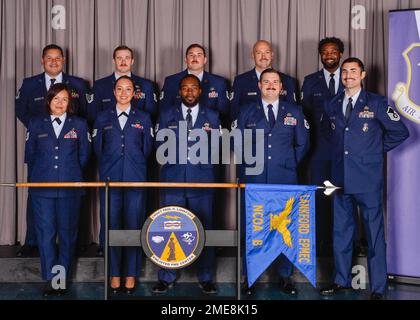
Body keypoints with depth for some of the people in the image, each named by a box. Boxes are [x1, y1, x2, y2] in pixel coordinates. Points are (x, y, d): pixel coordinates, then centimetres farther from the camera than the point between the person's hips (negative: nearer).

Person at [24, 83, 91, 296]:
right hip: (42, 186, 0)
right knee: (45, 232, 0)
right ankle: (49, 279, 9)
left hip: (70, 187, 0)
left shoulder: (79, 125, 7)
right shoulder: (36, 124, 8)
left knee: (67, 233, 3)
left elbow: (84, 155, 10)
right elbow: (30, 155, 13)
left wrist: (70, 173, 10)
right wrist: (42, 172, 12)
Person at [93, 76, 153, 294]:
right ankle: (114, 274, 8)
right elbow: (98, 149, 12)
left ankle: (131, 275, 9)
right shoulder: (103, 118, 11)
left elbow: (147, 149, 10)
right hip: (110, 179, 1)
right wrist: (108, 168, 9)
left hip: (136, 180, 0)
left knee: (133, 226, 0)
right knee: (111, 227, 0)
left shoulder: (143, 118, 9)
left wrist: (135, 166, 7)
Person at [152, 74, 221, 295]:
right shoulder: (167, 115, 9)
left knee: (204, 231, 2)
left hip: (202, 181, 0)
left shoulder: (212, 116, 8)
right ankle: (166, 278, 13)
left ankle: (206, 278, 13)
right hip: (172, 180, 1)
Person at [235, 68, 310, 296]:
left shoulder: (294, 112, 10)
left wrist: (288, 164, 10)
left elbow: (302, 144, 15)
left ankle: (285, 277, 13)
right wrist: (250, 164, 6)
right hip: (253, 180, 0)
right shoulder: (246, 112, 9)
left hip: (285, 179, 1)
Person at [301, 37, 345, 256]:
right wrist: (307, 142, 0)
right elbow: (305, 113, 8)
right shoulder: (311, 81, 9)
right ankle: (321, 244, 10)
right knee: (319, 197, 1)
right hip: (319, 148, 0)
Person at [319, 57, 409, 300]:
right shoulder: (333, 106, 11)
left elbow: (400, 132, 0)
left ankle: (378, 288, 7)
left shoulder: (377, 103, -3)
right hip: (341, 177, 5)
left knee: (375, 232, 0)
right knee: (341, 232, 12)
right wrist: (340, 152, 12)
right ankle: (342, 280, 24)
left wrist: (377, 150, 2)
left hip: (368, 179, -4)